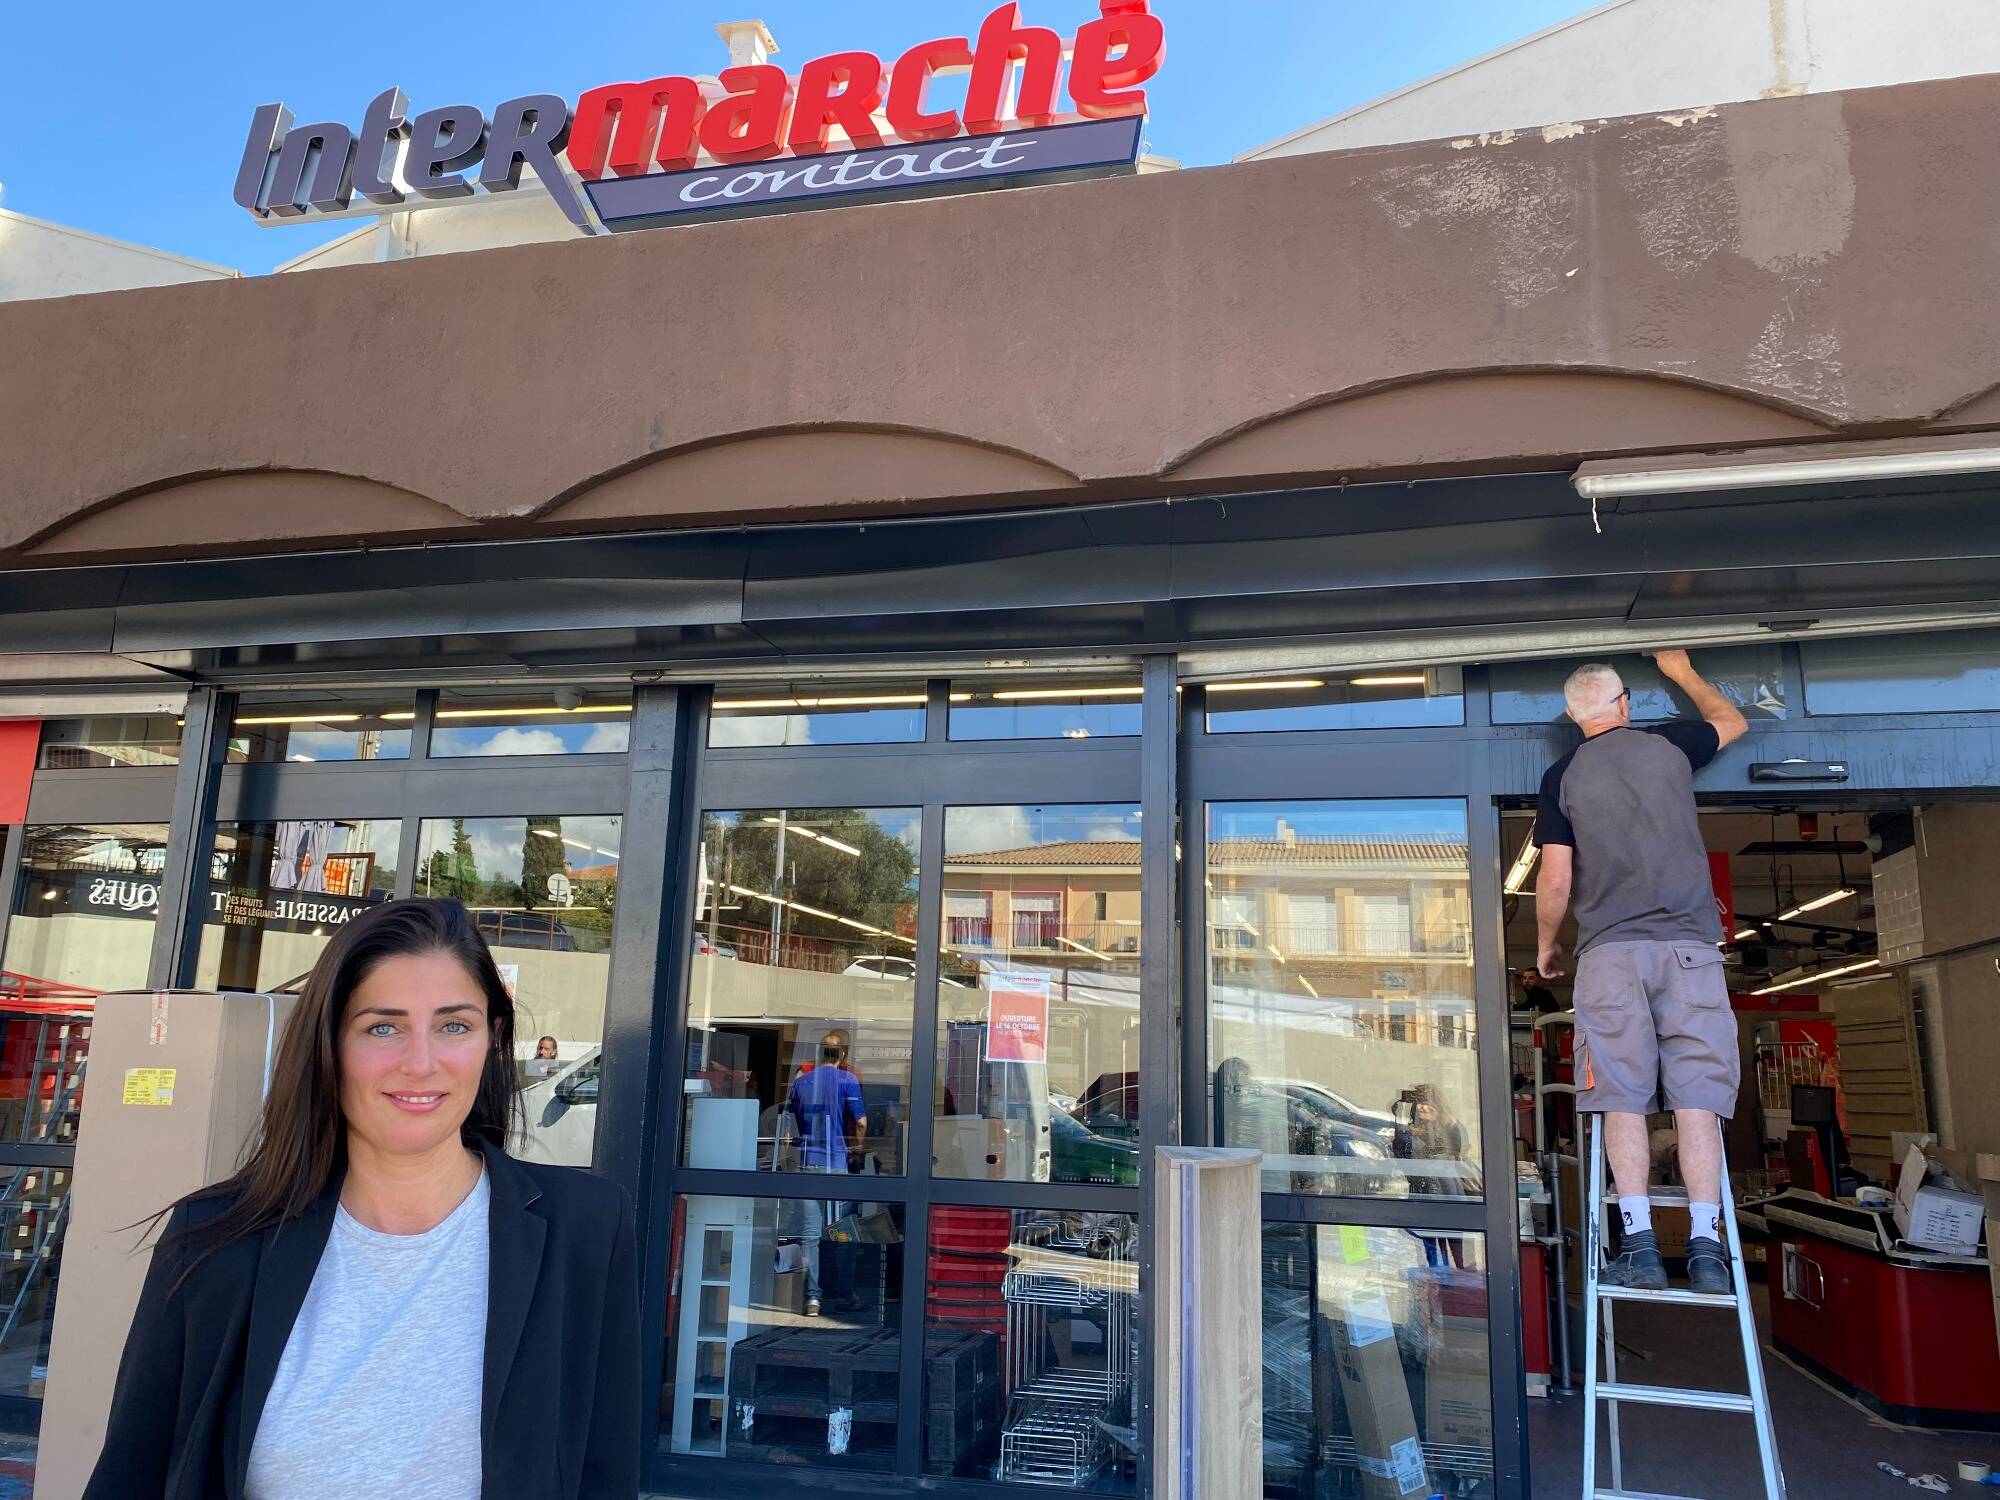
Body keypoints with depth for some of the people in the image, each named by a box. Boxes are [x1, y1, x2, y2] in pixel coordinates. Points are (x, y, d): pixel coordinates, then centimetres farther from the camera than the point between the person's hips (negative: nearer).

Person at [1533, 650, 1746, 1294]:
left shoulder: (1562, 777, 5)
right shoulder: (1670, 745, 9)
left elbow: (1555, 884, 1)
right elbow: (1732, 721, 33)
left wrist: (1545, 945, 17)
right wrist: (1683, 672, 46)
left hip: (1610, 951, -1)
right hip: (1689, 945, 1)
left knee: (1624, 1099, -2)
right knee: (1696, 1097, -1)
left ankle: (1639, 1243, -7)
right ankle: (1705, 1247, -4)